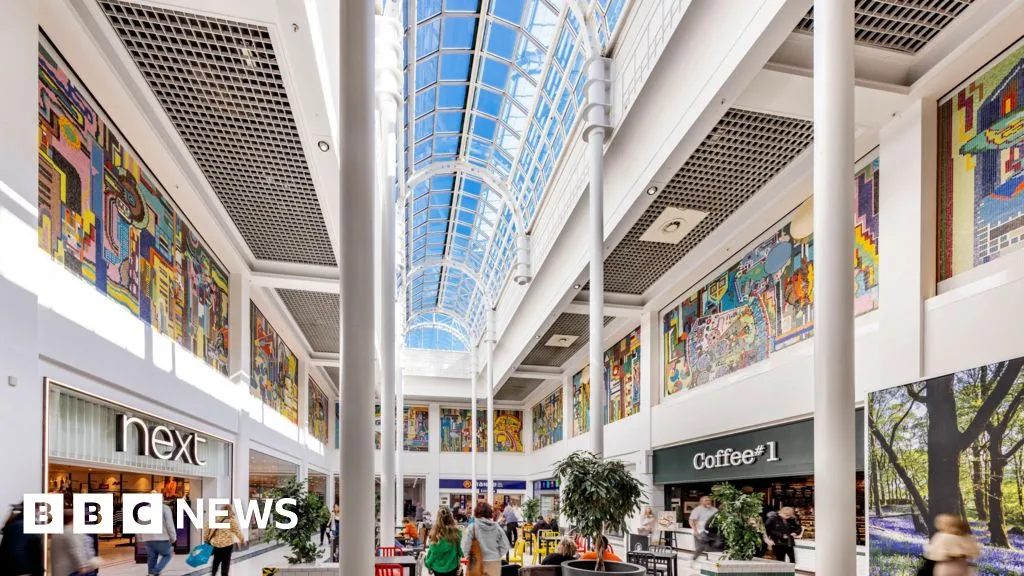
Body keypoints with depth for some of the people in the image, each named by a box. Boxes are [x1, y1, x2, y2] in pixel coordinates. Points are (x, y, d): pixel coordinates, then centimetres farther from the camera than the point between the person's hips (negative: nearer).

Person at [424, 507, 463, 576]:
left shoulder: (436, 532, -20)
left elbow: (432, 551, -11)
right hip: (451, 567, -1)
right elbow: (459, 549, -6)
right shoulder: (456, 531, -18)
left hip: (438, 567, 1)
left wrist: (428, 563, 6)